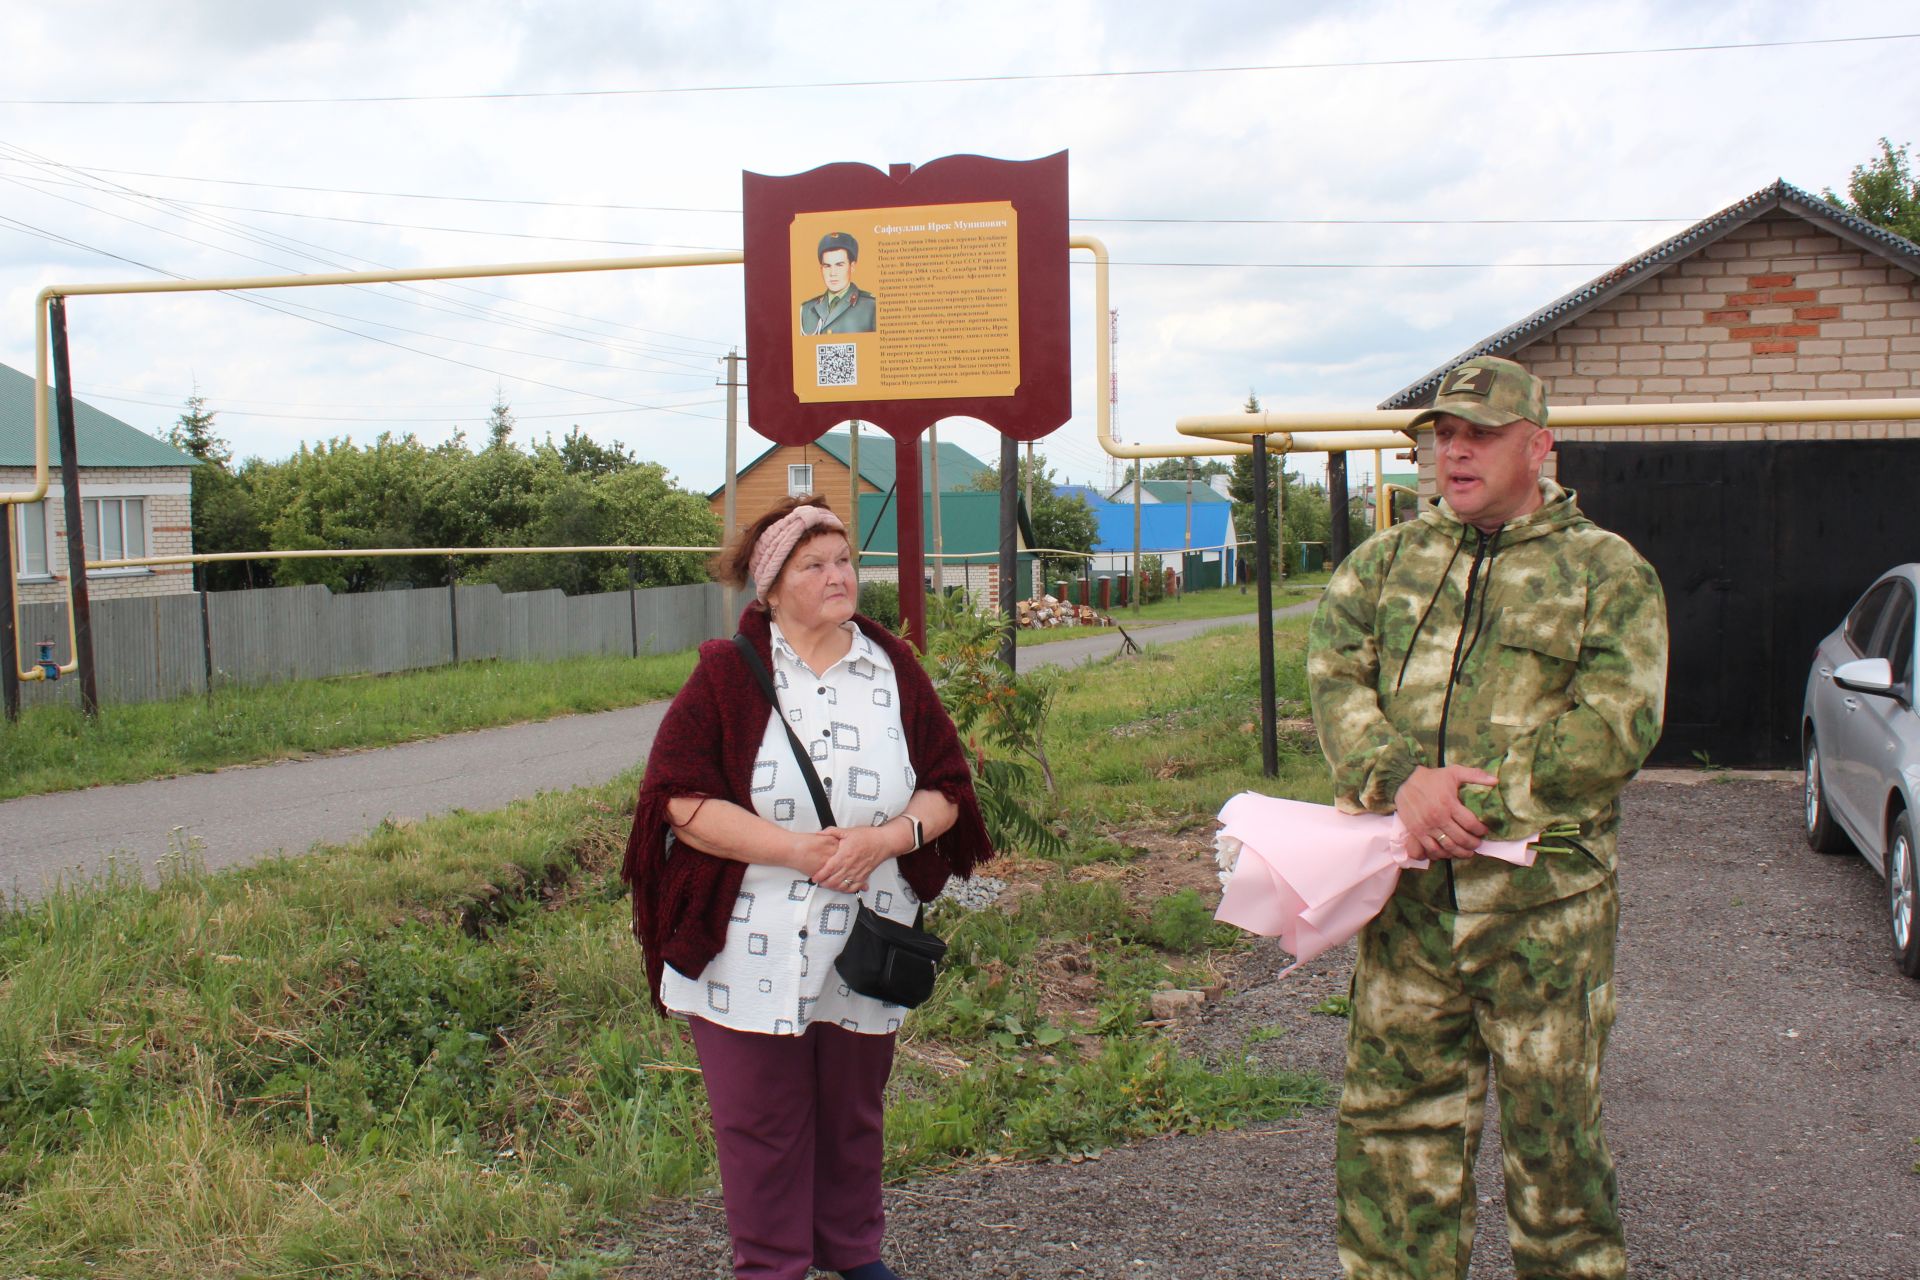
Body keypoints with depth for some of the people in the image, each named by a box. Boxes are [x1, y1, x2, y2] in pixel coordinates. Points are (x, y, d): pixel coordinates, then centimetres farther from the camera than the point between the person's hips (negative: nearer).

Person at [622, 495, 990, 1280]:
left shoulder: (895, 670, 5)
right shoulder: (728, 674, -5)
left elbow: (947, 788, 5)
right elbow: (681, 799, -12)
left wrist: (886, 837, -15)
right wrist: (795, 847, -20)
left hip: (865, 944, 3)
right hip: (751, 949, -3)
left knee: (853, 1112, 17)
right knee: (761, 1121, 7)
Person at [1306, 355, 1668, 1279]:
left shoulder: (1608, 572, 3)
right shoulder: (1386, 560, 13)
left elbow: (1615, 727, -9)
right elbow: (1334, 677, -1)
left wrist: (1478, 802, -16)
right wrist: (1403, 780, -19)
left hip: (1543, 899, -3)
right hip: (1405, 895, 3)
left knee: (1552, 1124, 8)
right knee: (1395, 1116, 10)